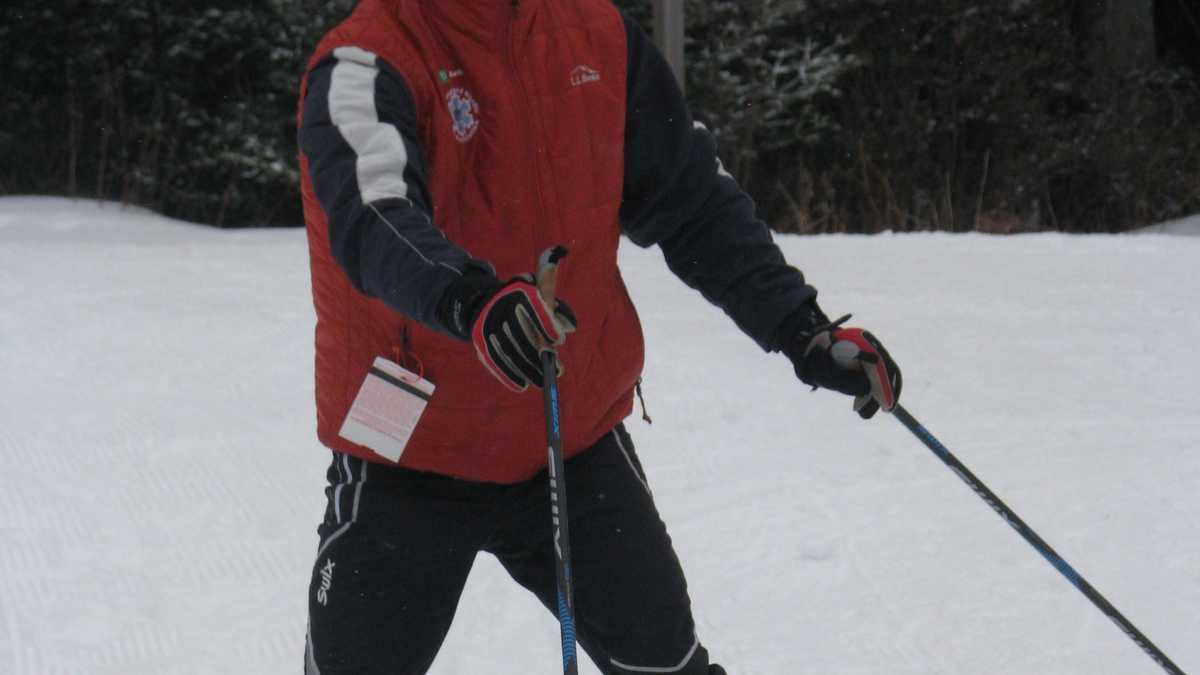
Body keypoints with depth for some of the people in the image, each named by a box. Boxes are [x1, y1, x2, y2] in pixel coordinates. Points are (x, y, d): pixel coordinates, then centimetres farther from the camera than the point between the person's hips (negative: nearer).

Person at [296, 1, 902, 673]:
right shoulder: (365, 66, -17)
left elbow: (694, 201, 8)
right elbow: (373, 218, -37)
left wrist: (804, 332, 2)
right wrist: (471, 300, -56)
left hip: (577, 445, 4)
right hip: (408, 460, -3)